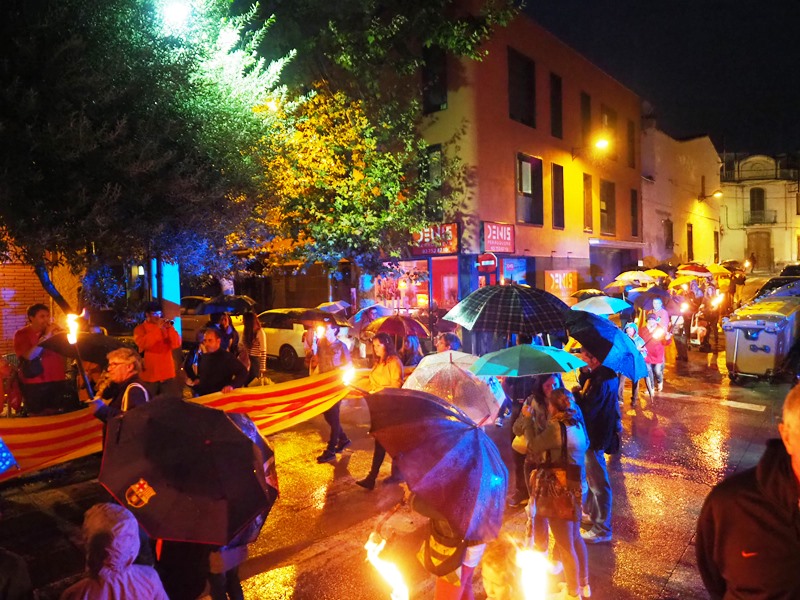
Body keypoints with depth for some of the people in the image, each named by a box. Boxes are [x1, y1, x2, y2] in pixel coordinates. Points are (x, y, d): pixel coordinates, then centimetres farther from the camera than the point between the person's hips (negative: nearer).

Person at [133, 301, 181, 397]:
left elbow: (176, 344, 0)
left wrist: (170, 328, -11)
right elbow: (143, 344, -18)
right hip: (149, 375, -2)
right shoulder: (140, 328, 2)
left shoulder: (166, 328, 9)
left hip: (168, 373, 3)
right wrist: (157, 328, -18)